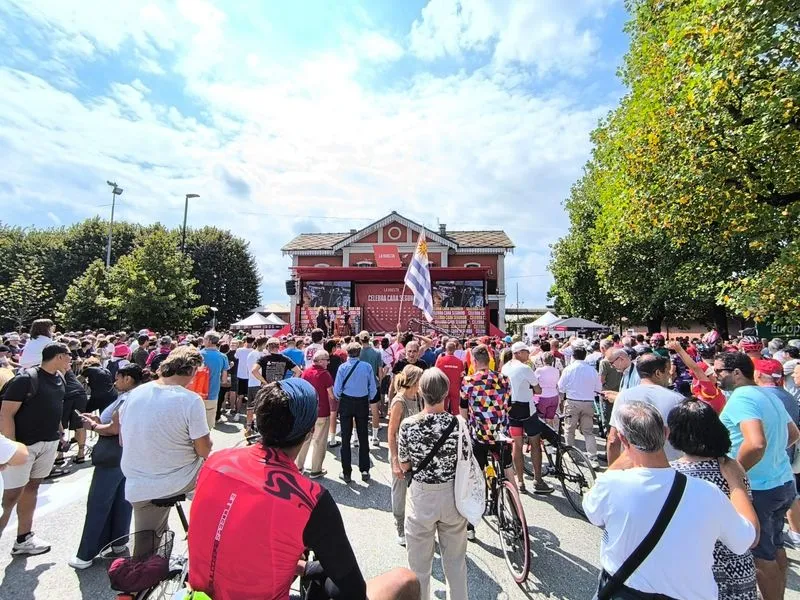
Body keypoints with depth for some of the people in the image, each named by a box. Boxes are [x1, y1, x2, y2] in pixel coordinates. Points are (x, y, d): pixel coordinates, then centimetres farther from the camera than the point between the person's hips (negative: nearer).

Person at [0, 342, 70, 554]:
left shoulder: (59, 380, 5)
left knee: (31, 487, 15)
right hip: (24, 444, -6)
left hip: (49, 443, 7)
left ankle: (23, 539, 24)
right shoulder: (26, 379, -16)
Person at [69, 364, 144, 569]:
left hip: (114, 458, -9)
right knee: (121, 502, 17)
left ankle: (86, 555, 13)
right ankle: (119, 544, 27)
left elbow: (114, 429, -22)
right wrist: (99, 420, 9)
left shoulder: (126, 399, -20)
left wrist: (94, 426, -6)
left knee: (98, 505, 3)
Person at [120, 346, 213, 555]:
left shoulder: (134, 393, -5)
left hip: (138, 488, 5)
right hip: (179, 481, -5)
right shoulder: (191, 400, -22)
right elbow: (204, 451, -16)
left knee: (145, 552, 24)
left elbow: (122, 441, 8)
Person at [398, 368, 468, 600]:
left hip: (421, 496, -1)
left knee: (419, 564, 20)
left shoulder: (408, 425, -17)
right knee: (456, 561, 24)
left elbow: (404, 466, -5)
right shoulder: (458, 423, -16)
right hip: (453, 496, 1)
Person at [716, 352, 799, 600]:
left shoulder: (740, 397, -22)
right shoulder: (769, 395, 7)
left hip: (759, 489, -9)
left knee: (762, 556, 7)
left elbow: (756, 444, -34)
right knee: (776, 548, 23)